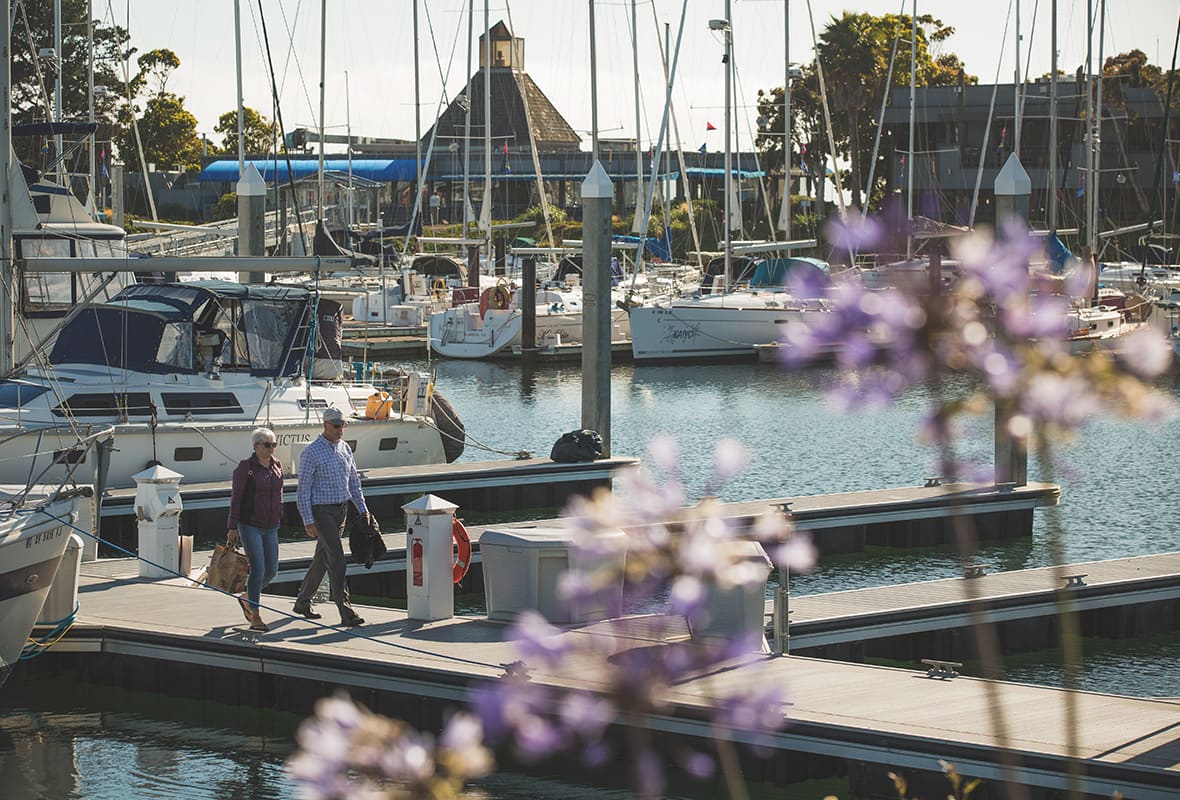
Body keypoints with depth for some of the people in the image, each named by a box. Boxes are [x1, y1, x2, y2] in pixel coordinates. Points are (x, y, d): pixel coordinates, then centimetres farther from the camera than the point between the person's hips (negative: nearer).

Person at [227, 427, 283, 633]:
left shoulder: (277, 466, 8)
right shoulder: (245, 467, -9)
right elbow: (236, 498, -9)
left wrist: (279, 518, 16)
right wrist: (232, 527, -12)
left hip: (270, 527, 6)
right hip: (250, 526, -6)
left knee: (271, 571, 6)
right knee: (258, 569, -10)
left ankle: (246, 598, 32)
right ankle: (255, 618, -2)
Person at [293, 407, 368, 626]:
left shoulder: (345, 449, 10)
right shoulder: (311, 453, -12)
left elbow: (354, 481, 19)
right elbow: (303, 489, -13)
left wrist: (363, 509, 13)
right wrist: (308, 521, -17)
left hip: (341, 510, 7)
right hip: (321, 511, -7)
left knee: (322, 559, 14)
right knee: (336, 559, -13)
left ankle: (302, 602, 29)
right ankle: (346, 612, -15)